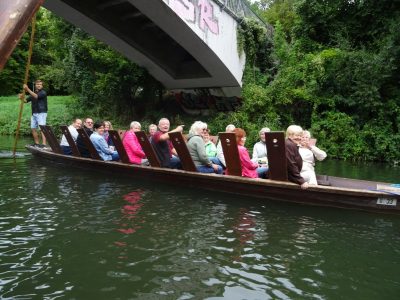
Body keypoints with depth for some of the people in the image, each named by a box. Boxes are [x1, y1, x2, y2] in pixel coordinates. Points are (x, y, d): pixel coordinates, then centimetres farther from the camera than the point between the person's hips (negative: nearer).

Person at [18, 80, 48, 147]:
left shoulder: (43, 93, -4)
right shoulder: (32, 93, 18)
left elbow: (36, 96, -22)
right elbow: (26, 100, 14)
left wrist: (28, 89, -27)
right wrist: (22, 98, -8)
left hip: (41, 113, -8)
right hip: (34, 114, 8)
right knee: (33, 129, 9)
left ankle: (44, 144, -25)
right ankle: (37, 143, 19)